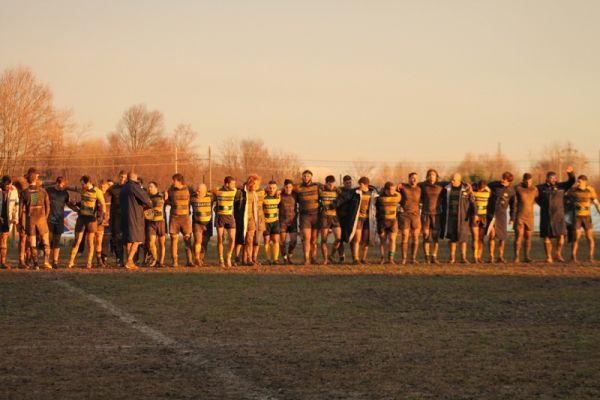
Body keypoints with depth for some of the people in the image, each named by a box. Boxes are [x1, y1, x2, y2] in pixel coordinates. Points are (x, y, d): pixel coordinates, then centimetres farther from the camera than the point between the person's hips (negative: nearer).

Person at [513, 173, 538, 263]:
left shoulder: (534, 189, 3)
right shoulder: (518, 188, -7)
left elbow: (538, 199, 21)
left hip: (530, 217, 3)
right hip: (519, 216, -3)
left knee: (528, 237, 3)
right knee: (519, 236, -9)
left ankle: (527, 257, 9)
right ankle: (517, 257, -9)